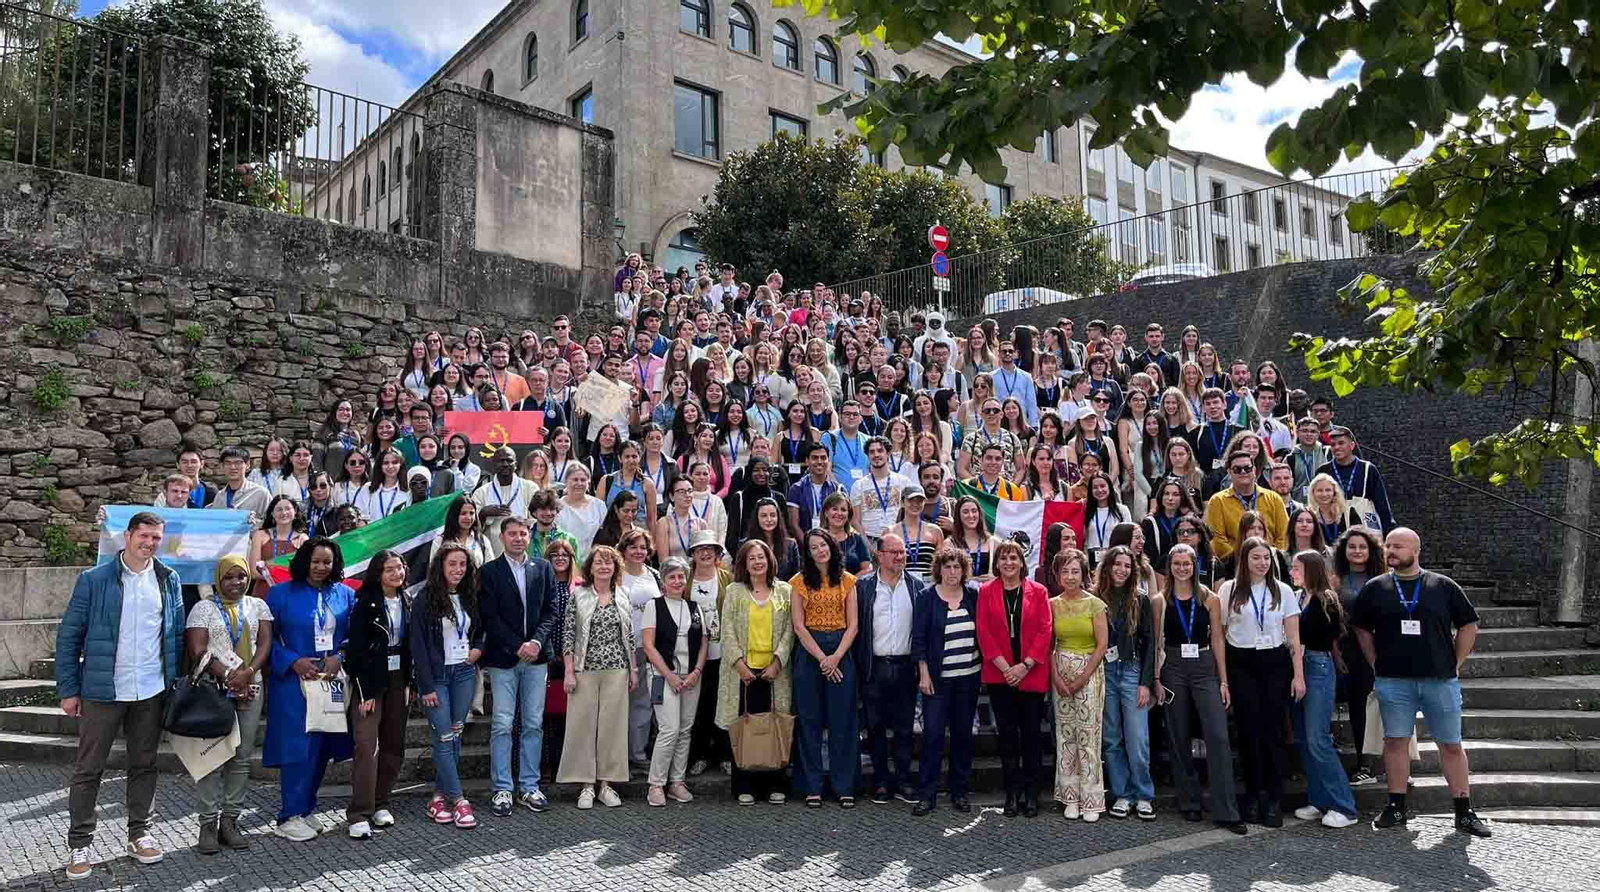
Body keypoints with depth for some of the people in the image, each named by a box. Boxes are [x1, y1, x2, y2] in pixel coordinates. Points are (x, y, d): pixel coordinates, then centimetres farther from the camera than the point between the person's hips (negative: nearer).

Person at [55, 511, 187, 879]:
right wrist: (69, 690, -5)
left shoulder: (168, 579, 5)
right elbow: (68, 636, -3)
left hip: (151, 692, 3)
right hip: (103, 691, -3)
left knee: (144, 765, 12)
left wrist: (176, 681, 7)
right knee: (89, 768, 6)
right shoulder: (93, 580, -6)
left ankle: (139, 832, 25)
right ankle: (79, 844, 16)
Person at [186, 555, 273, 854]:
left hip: (250, 689, 3)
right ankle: (209, 823, 2)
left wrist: (248, 672, -13)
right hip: (215, 690, -3)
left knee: (242, 758, 4)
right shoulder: (204, 608, 4)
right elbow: (197, 650, -6)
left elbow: (265, 643, 5)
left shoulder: (258, 606, 14)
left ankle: (230, 820, 11)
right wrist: (228, 676, -14)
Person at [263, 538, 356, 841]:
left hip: (332, 680, 4)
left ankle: (305, 809, 20)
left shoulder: (345, 595, 7)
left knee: (321, 746, 7)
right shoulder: (281, 594, -2)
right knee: (297, 747, -7)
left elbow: (354, 635, 9)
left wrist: (339, 657, -9)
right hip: (293, 681, -4)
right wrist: (294, 661, -14)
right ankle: (289, 817, 2)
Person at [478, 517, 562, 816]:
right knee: (502, 725, -2)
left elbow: (551, 611, 6)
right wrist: (517, 647, -12)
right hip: (503, 658, -3)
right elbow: (490, 617, -6)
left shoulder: (543, 569, 9)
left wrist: (536, 641, -9)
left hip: (536, 657, 3)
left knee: (533, 725, 6)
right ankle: (502, 789, 6)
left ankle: (529, 787, 14)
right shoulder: (489, 572, 0)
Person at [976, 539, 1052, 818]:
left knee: (1031, 733, 4)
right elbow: (983, 631, -2)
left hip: (1031, 674, 0)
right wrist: (1003, 665, -11)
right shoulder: (986, 591, 4)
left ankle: (1030, 793, 13)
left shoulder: (1038, 591, 3)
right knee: (1007, 733, 5)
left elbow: (1045, 631, -3)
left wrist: (1025, 665, -12)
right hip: (999, 674, 0)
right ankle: (1012, 793, 13)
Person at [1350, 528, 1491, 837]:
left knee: (1451, 745, 4)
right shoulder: (1375, 588, 5)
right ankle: (1397, 807, 12)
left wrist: (1456, 664, 5)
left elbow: (1469, 625, 9)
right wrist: (1376, 663, 7)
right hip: (1393, 680, 1)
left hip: (1441, 679, -1)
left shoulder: (1443, 586, 2)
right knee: (1395, 741, 4)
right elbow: (1361, 628, 14)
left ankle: (1464, 812, 13)